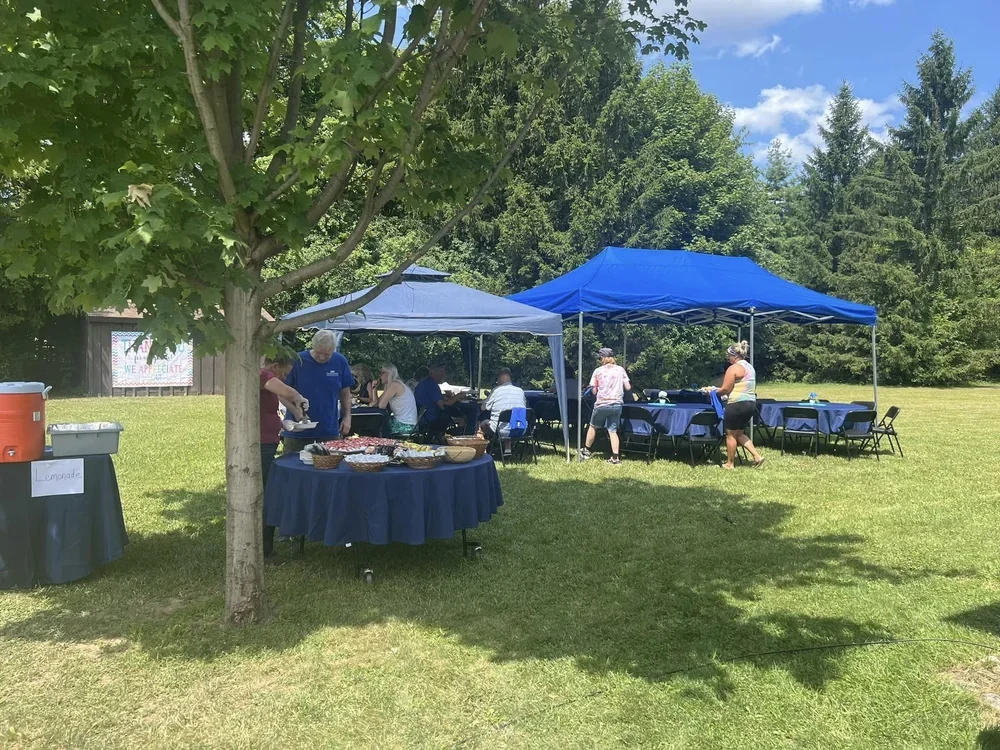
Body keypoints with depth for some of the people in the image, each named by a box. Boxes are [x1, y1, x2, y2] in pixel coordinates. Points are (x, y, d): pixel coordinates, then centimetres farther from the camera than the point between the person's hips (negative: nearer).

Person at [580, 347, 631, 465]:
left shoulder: (598, 371, -1)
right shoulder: (620, 370, 4)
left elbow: (594, 391, -1)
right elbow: (628, 388, 4)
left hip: (601, 404, -2)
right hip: (617, 404, 2)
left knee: (593, 427, 18)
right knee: (612, 430, 8)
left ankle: (586, 452, 28)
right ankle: (615, 457, 0)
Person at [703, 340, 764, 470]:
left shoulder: (734, 368, -12)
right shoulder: (750, 367, 17)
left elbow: (725, 389, -14)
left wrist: (712, 391, 3)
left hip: (737, 404, -9)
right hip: (750, 404, 9)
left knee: (731, 435, 3)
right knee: (739, 433, 19)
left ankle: (730, 464, 11)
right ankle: (757, 456, 9)